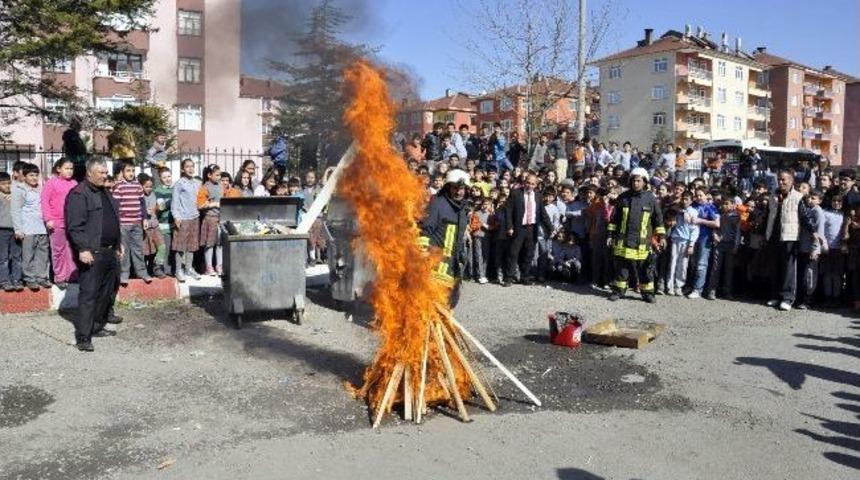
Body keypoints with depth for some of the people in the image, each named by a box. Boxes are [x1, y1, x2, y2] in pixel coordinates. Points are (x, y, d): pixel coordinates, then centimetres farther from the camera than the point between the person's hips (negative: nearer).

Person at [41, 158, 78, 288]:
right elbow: (45, 202, -4)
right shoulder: (51, 183, -1)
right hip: (57, 223, -4)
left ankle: (72, 275, 13)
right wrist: (48, 219, -11)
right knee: (59, 250, 3)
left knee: (72, 250, 4)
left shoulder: (74, 183, 12)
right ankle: (59, 277, 11)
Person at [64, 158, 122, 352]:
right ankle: (83, 337, -5)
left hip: (110, 252, 9)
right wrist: (82, 249, -22)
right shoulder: (79, 194, -9)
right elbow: (74, 225, -17)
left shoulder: (105, 193, 19)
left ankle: (97, 327, 28)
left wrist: (118, 244, 24)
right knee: (88, 294, -8)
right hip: (92, 253, -9)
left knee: (108, 292, 15)